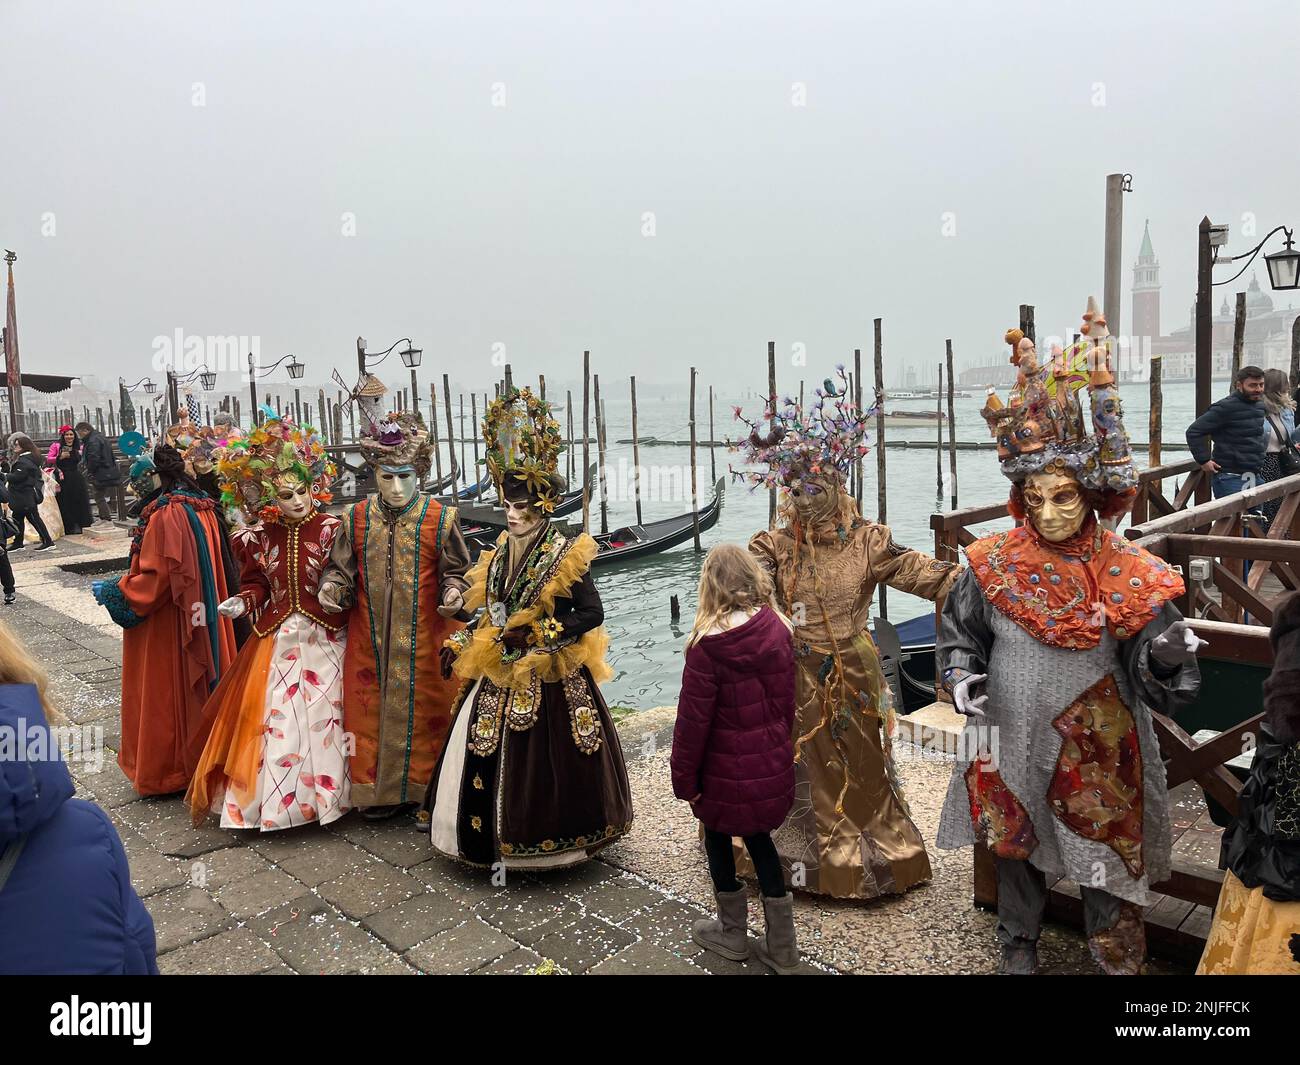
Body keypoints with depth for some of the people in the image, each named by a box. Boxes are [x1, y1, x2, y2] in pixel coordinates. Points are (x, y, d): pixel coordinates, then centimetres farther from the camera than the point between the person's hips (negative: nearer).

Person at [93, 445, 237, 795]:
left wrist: (114, 591, -10)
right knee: (198, 686, 16)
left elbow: (158, 576, -21)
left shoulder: (166, 515, -20)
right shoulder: (203, 509, 4)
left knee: (168, 690, 4)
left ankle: (164, 770, 17)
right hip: (200, 617, 8)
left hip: (167, 622, -8)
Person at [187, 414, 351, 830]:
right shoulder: (261, 537, 1)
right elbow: (257, 581, 10)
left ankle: (324, 789, 23)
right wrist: (242, 602, -7)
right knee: (274, 718, 8)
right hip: (277, 636, 3)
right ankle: (275, 796, 24)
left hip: (324, 638, -3)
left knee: (323, 715, 5)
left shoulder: (330, 530, -11)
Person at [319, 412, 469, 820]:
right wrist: (331, 588, -13)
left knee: (423, 709, 7)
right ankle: (377, 790, 27)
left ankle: (425, 791, 23)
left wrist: (453, 593, -19)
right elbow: (340, 569, 8)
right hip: (369, 640, 3)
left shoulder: (440, 519, -6)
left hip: (425, 639, -2)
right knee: (370, 711, 10)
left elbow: (456, 570, 1)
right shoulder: (356, 519, 1)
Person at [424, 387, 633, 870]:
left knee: (544, 765, -1)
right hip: (500, 675, 7)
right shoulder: (500, 553, 8)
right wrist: (460, 645, 8)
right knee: (487, 757, 11)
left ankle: (549, 839, 17)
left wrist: (536, 634, -19)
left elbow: (592, 614, -14)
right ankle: (494, 836, 28)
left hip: (550, 679, -7)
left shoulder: (567, 555, -12)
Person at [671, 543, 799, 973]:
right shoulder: (778, 630, -7)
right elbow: (786, 700, 5)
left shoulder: (709, 643, -23)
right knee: (760, 838, 21)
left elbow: (693, 719, -18)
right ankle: (781, 945, 27)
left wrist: (684, 777, -7)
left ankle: (732, 934, 35)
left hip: (726, 770, -5)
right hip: (772, 762, 5)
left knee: (719, 840, 18)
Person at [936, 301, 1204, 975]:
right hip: (1013, 740, 1)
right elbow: (959, 634, 5)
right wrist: (961, 676, -13)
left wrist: (1167, 656, -28)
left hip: (1097, 749, -1)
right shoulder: (994, 564, -7)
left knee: (1105, 853, 12)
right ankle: (1019, 944, 44)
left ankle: (1117, 958, 37)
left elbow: (1156, 681, -6)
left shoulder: (1128, 573, -9)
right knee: (1016, 846, 19)